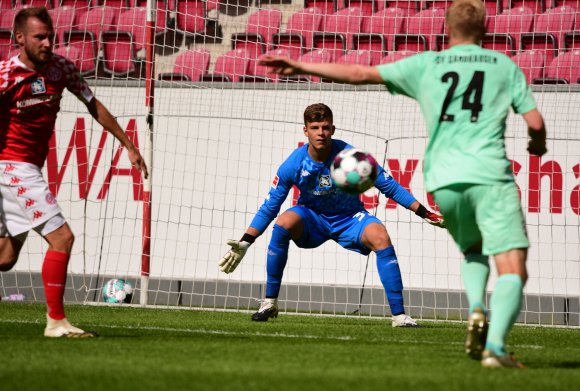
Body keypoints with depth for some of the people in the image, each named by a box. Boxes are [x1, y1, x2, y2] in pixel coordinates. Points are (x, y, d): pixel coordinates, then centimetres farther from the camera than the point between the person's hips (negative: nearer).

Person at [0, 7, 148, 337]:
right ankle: (56, 321, -8)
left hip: (30, 169, 7)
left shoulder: (61, 68, 2)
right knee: (61, 236, -15)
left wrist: (129, 145, 15)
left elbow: (94, 106, 14)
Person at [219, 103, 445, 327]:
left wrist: (424, 213, -12)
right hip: (311, 218, 0)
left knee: (381, 237, -30)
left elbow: (390, 186, -9)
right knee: (284, 223, -33)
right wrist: (244, 243, -13)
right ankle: (270, 302, -21)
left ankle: (399, 315, -23)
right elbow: (269, 208, -7)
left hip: (349, 218, 0)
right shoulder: (293, 165, -17)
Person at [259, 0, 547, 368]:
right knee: (513, 271, -4)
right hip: (491, 173, -3)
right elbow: (535, 121, 8)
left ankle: (476, 309, -1)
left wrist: (300, 67, 18)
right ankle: (495, 345, -26)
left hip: (443, 179, 3)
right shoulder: (505, 65, 13)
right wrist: (538, 144, 32)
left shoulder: (426, 64, 14)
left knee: (473, 250, 28)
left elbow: (361, 73, 11)